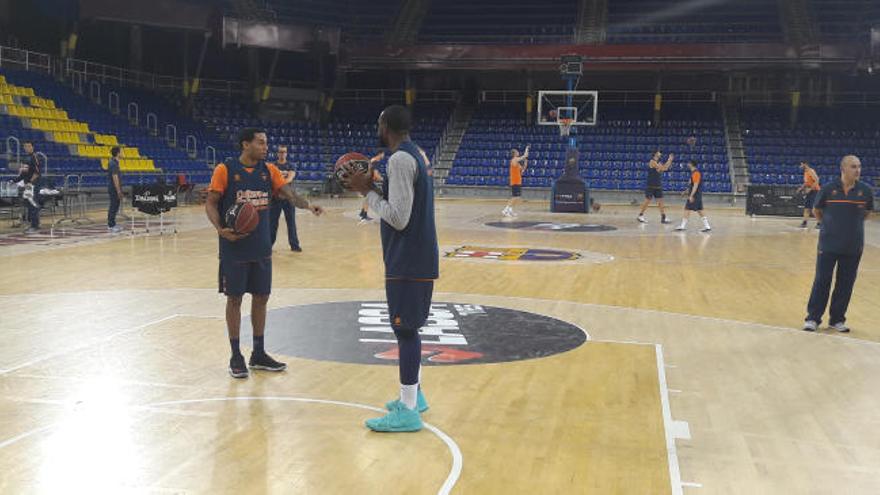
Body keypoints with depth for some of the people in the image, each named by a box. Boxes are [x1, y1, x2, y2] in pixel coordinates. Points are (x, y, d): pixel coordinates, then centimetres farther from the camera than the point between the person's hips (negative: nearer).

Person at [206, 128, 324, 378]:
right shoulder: (225, 170, -8)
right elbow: (211, 203, -6)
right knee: (235, 299, 3)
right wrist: (220, 229, -22)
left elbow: (289, 193, -6)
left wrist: (308, 205, -25)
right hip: (234, 247, -5)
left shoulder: (269, 170, 4)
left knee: (261, 297, 10)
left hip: (261, 247, 5)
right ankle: (236, 356, 14)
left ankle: (258, 354, 23)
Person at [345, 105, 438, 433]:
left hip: (408, 260, -10)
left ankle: (408, 411, -2)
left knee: (404, 329, -6)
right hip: (416, 256, 10)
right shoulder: (415, 155, 14)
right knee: (407, 327, 17)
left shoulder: (400, 159, -17)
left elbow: (398, 217, -22)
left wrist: (367, 192, -11)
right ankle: (413, 395, 28)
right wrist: (373, 187, 13)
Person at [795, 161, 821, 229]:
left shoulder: (811, 171, -15)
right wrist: (801, 188, 11)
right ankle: (804, 222, 11)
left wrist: (810, 189, -25)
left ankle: (819, 223, -5)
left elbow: (817, 181, -23)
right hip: (809, 191, 9)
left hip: (814, 191, -9)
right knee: (807, 207, 8)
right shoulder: (805, 172, 14)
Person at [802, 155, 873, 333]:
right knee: (822, 281, 1)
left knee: (846, 284, 7)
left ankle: (837, 319, 19)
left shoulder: (865, 190, -2)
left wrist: (855, 224, 12)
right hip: (829, 243, -2)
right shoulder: (828, 189, -7)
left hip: (853, 246, 2)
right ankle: (813, 318, 9)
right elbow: (816, 211, 8)